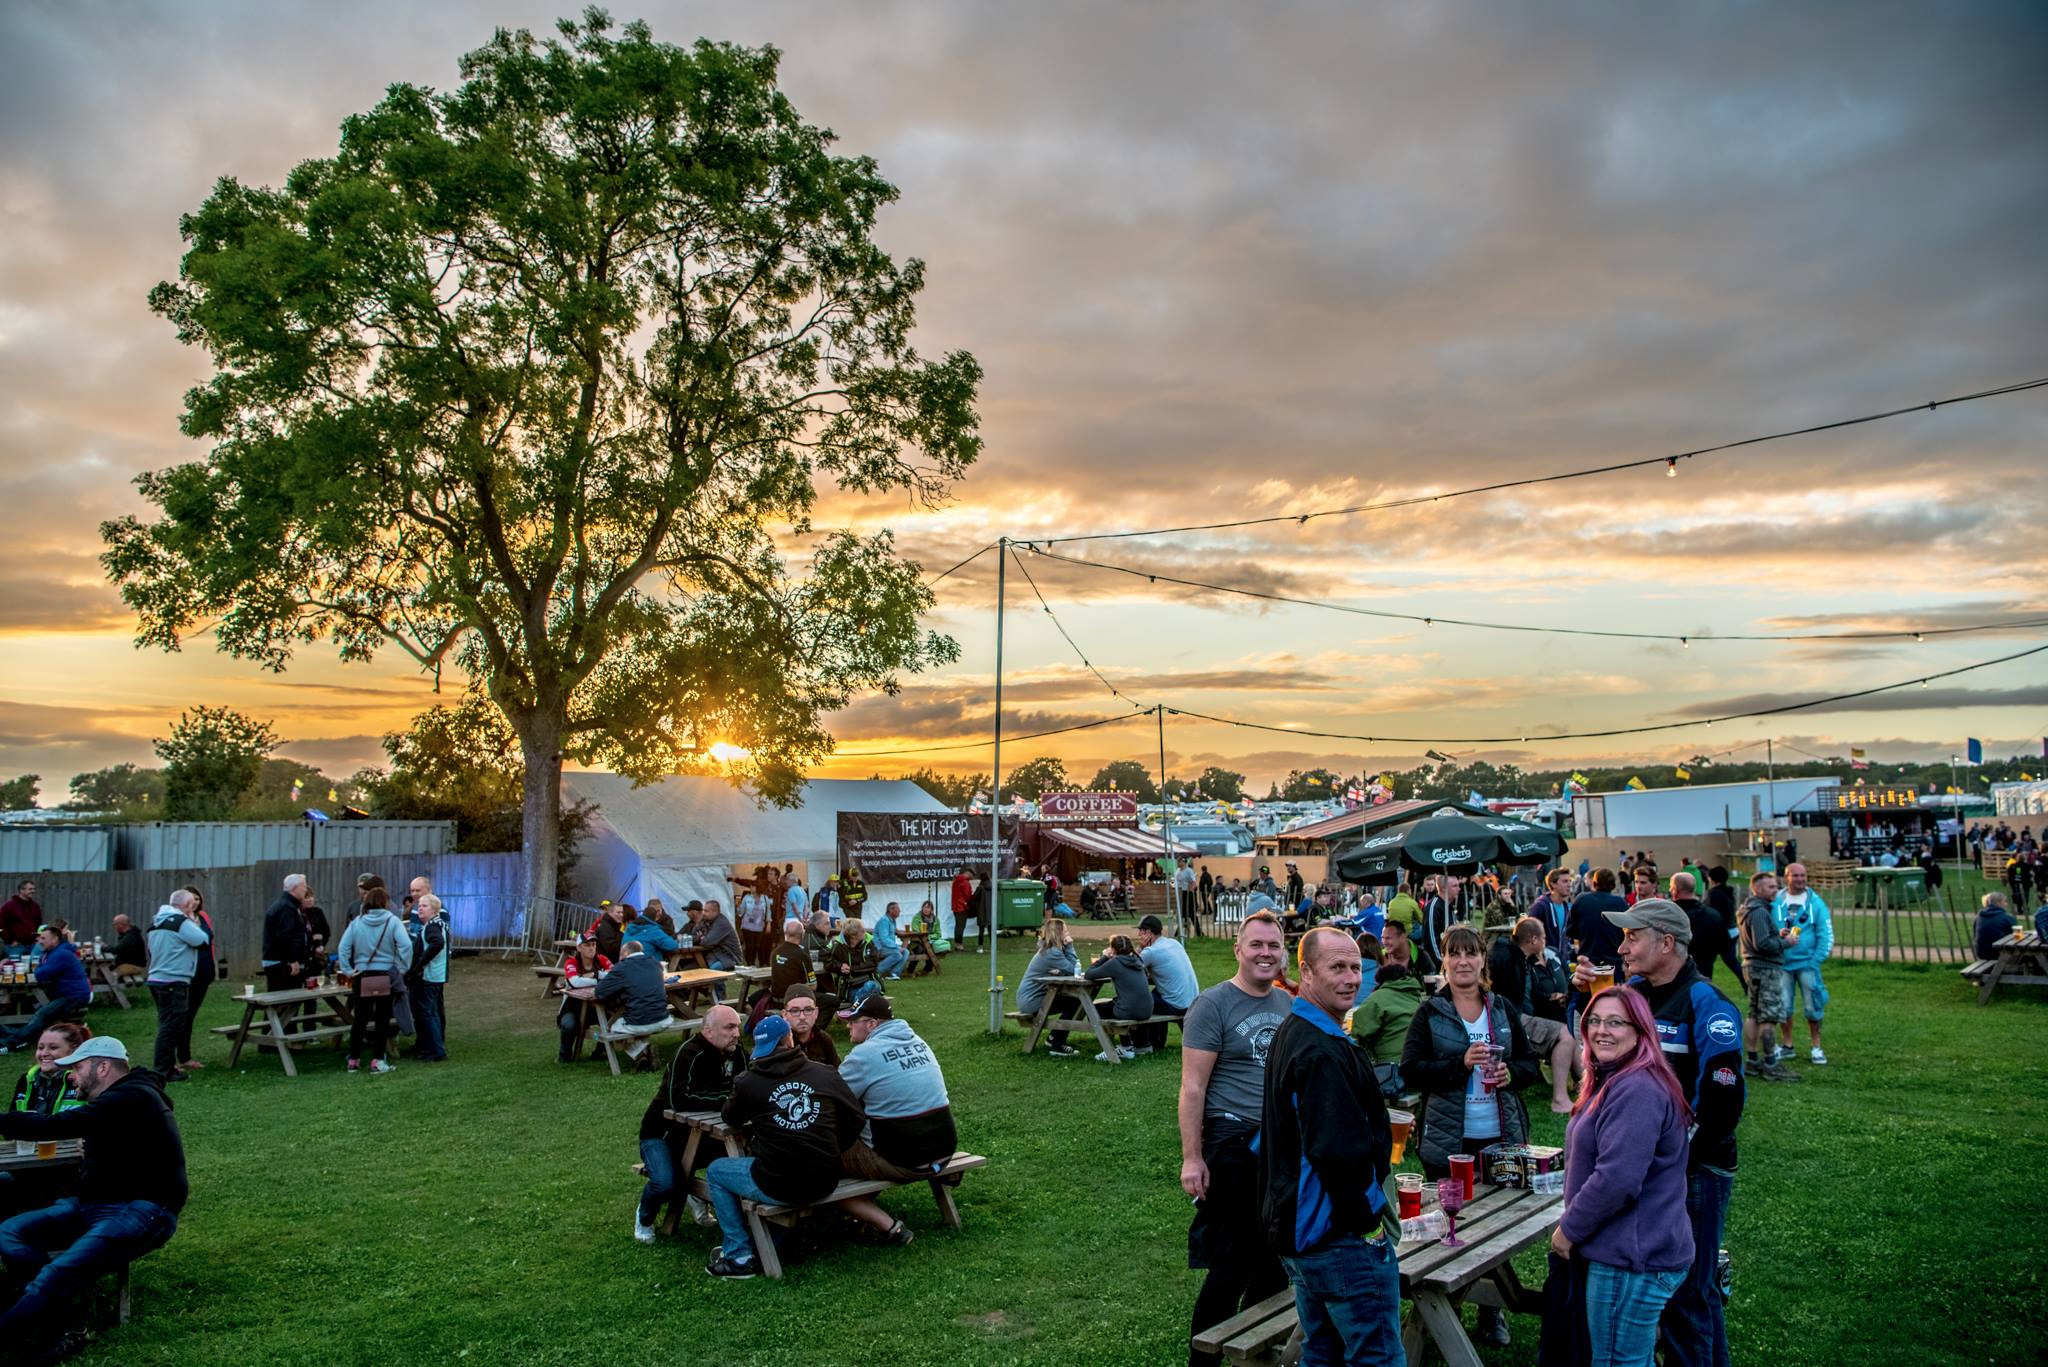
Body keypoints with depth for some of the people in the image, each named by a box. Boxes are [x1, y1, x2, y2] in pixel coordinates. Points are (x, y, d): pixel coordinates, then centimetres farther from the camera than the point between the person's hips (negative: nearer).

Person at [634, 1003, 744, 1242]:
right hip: (663, 1132, -6)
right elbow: (682, 1099, -40)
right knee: (665, 1183, -28)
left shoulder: (735, 1052, -5)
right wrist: (728, 1098, -41)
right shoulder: (689, 1054, -27)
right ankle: (644, 1217, 9)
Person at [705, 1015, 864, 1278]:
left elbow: (732, 1119, 15)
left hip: (778, 1188, -4)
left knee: (715, 1171, 22)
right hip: (825, 1184, 4)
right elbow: (857, 1119, 5)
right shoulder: (826, 1074, 0)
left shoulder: (747, 1082, -5)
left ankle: (739, 1256, 18)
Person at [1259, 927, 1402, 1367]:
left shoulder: (1289, 1035, 12)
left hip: (1299, 1232, 10)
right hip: (1344, 1235, -10)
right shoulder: (1323, 1051, -22)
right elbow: (1341, 1152, -28)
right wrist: (1367, 1216, -15)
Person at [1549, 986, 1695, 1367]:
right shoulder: (1613, 1082, 13)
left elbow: (1617, 1179, -28)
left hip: (1632, 1258, -11)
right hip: (1632, 1251, 11)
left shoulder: (1637, 1091, -22)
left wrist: (1569, 1229, -16)